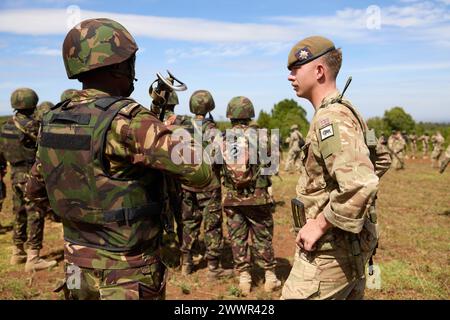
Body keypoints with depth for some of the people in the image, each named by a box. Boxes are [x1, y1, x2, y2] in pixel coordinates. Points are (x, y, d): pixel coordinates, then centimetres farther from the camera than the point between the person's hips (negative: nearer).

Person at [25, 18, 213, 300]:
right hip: (128, 278, -7)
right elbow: (201, 173, -24)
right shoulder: (127, 121, -23)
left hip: (78, 272, 7)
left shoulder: (53, 121, -1)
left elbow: (34, 189, 13)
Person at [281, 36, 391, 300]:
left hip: (330, 250, -10)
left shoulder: (331, 119, -22)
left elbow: (360, 185, -34)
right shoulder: (347, 111, 9)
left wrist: (319, 225, -23)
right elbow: (382, 159, 22)